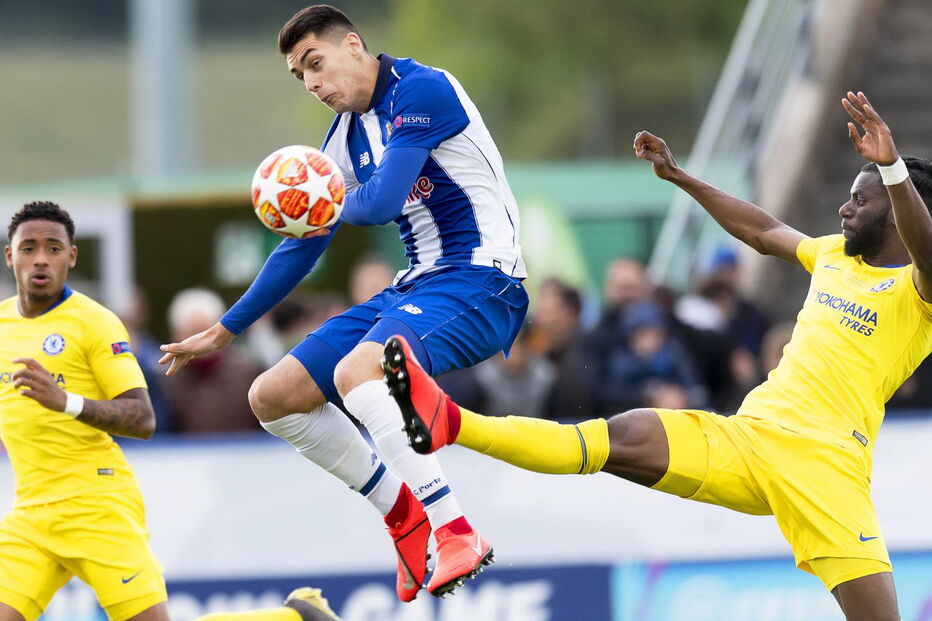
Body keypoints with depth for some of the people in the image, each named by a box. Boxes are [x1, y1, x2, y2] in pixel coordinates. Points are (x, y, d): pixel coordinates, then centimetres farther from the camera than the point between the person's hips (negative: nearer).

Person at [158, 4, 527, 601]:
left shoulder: (422, 89, -12)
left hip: (480, 281, -9)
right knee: (273, 396, 5)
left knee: (356, 372, -35)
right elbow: (304, 244, 25)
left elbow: (381, 202, -21)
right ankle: (405, 514, 10)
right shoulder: (346, 137, 15)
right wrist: (224, 330, 29)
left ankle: (456, 532, -32)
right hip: (418, 285, 10)